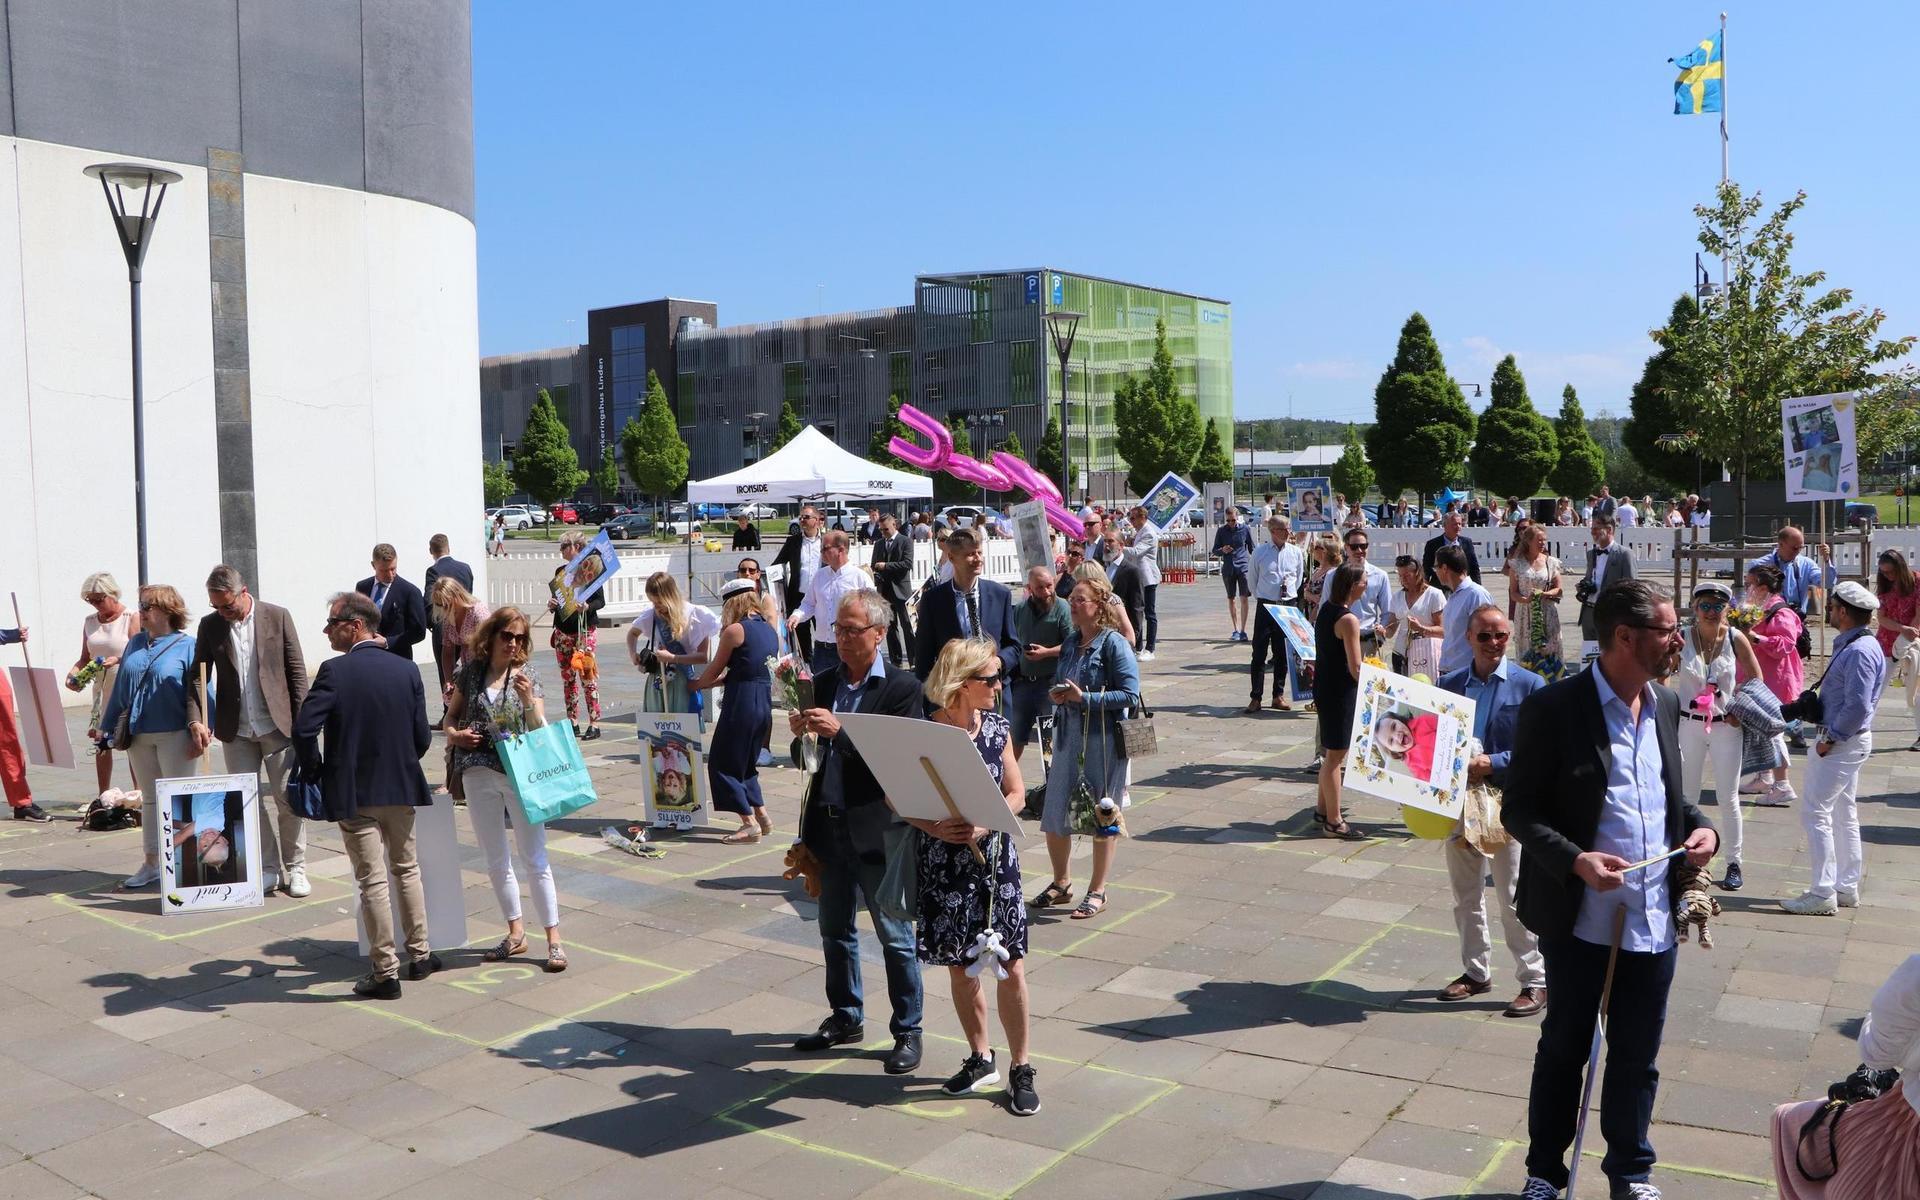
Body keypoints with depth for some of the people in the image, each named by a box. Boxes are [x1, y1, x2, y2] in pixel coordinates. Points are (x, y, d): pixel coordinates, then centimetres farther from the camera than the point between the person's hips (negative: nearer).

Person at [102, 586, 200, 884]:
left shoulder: (188, 646, -7)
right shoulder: (135, 644, 11)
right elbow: (120, 688, 15)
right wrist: (108, 725, 14)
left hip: (175, 736, -6)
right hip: (138, 736, 6)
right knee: (149, 799, 14)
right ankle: (152, 863, 22)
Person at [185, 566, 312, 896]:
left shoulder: (277, 617, -3)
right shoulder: (209, 625, 3)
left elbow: (297, 671, -1)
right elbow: (197, 678, 5)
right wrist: (196, 721, -10)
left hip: (277, 726, -3)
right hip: (236, 732, 3)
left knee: (289, 798, 0)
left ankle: (295, 868, 12)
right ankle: (267, 869, 17)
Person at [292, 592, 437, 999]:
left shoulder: (335, 671, -14)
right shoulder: (406, 670, -1)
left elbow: (304, 729, -20)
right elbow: (422, 736, 1)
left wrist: (315, 773, -3)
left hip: (353, 793, -4)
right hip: (401, 788, 4)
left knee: (373, 880, 2)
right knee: (406, 869, 19)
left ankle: (386, 971, 9)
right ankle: (420, 954, 28)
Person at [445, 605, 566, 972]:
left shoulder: (527, 678, -1)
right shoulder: (470, 672, 4)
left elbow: (541, 732, -5)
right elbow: (451, 715, 15)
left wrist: (528, 700, -21)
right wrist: (454, 734, -6)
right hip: (479, 774, 3)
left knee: (535, 857, -2)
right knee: (496, 859, 12)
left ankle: (554, 940, 3)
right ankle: (515, 933, 26)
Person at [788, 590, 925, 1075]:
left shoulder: (902, 688, -11)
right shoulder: (824, 682, 7)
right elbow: (817, 750, 8)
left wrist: (838, 731, -28)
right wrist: (802, 731, -15)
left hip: (877, 829, -6)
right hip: (828, 824, 6)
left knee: (894, 935, 5)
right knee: (834, 929, 18)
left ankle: (908, 1031, 18)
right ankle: (844, 1018, 34)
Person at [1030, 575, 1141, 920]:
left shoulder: (1114, 644, -11)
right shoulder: (1070, 643, 9)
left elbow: (1130, 695, -16)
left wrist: (1084, 698, -19)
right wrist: (1057, 695, -2)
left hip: (1104, 741, -7)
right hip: (1068, 737, 7)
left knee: (1103, 815, 6)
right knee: (1054, 816, 9)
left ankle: (1097, 892, 18)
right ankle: (1060, 883, 29)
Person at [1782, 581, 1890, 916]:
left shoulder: (1858, 652, -22)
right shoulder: (1851, 645, 10)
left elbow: (1858, 706, -27)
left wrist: (1830, 739, -19)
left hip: (1842, 742, -11)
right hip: (1847, 740, 11)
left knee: (1815, 812, -8)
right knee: (1844, 813, 16)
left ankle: (1823, 894, -4)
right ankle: (1847, 888, 25)